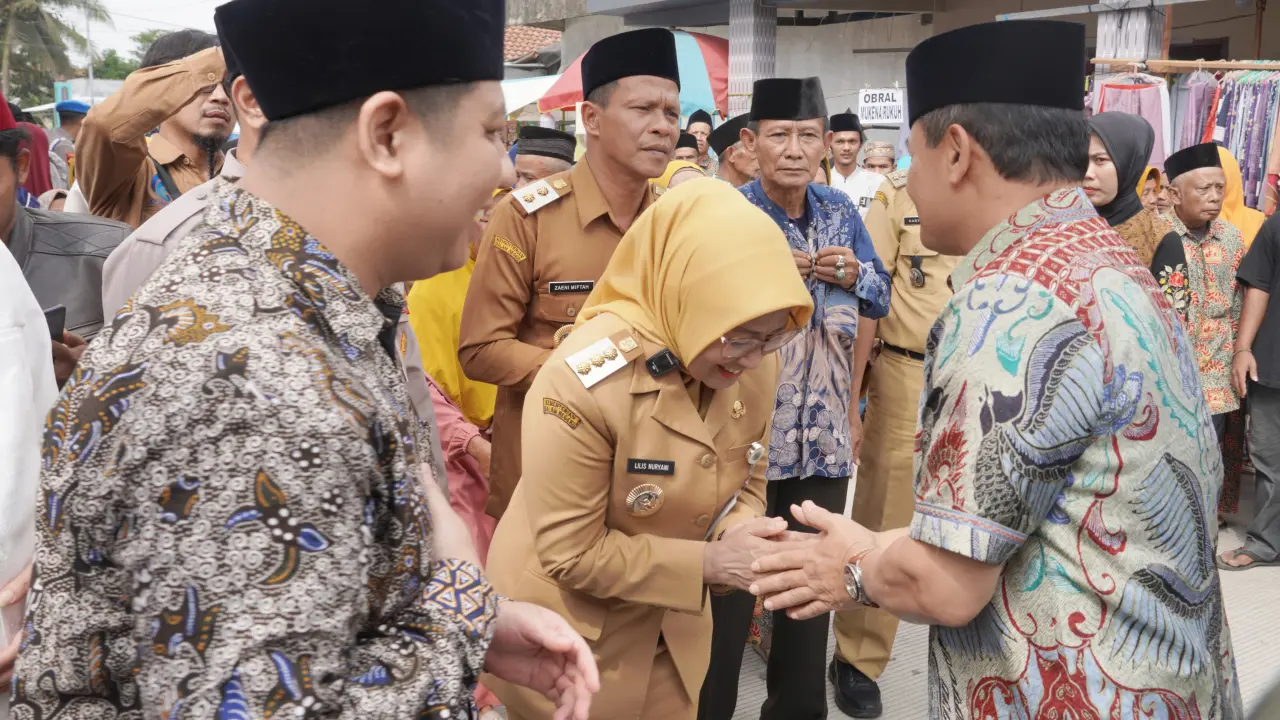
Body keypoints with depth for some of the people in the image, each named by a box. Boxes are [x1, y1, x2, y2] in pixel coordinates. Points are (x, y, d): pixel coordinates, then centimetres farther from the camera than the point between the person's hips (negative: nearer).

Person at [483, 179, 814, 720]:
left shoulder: (754, 364, -12)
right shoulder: (585, 380, -30)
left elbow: (748, 481, 2)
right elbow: (570, 553, -24)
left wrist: (742, 536, -19)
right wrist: (710, 562, -27)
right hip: (569, 639, -5)